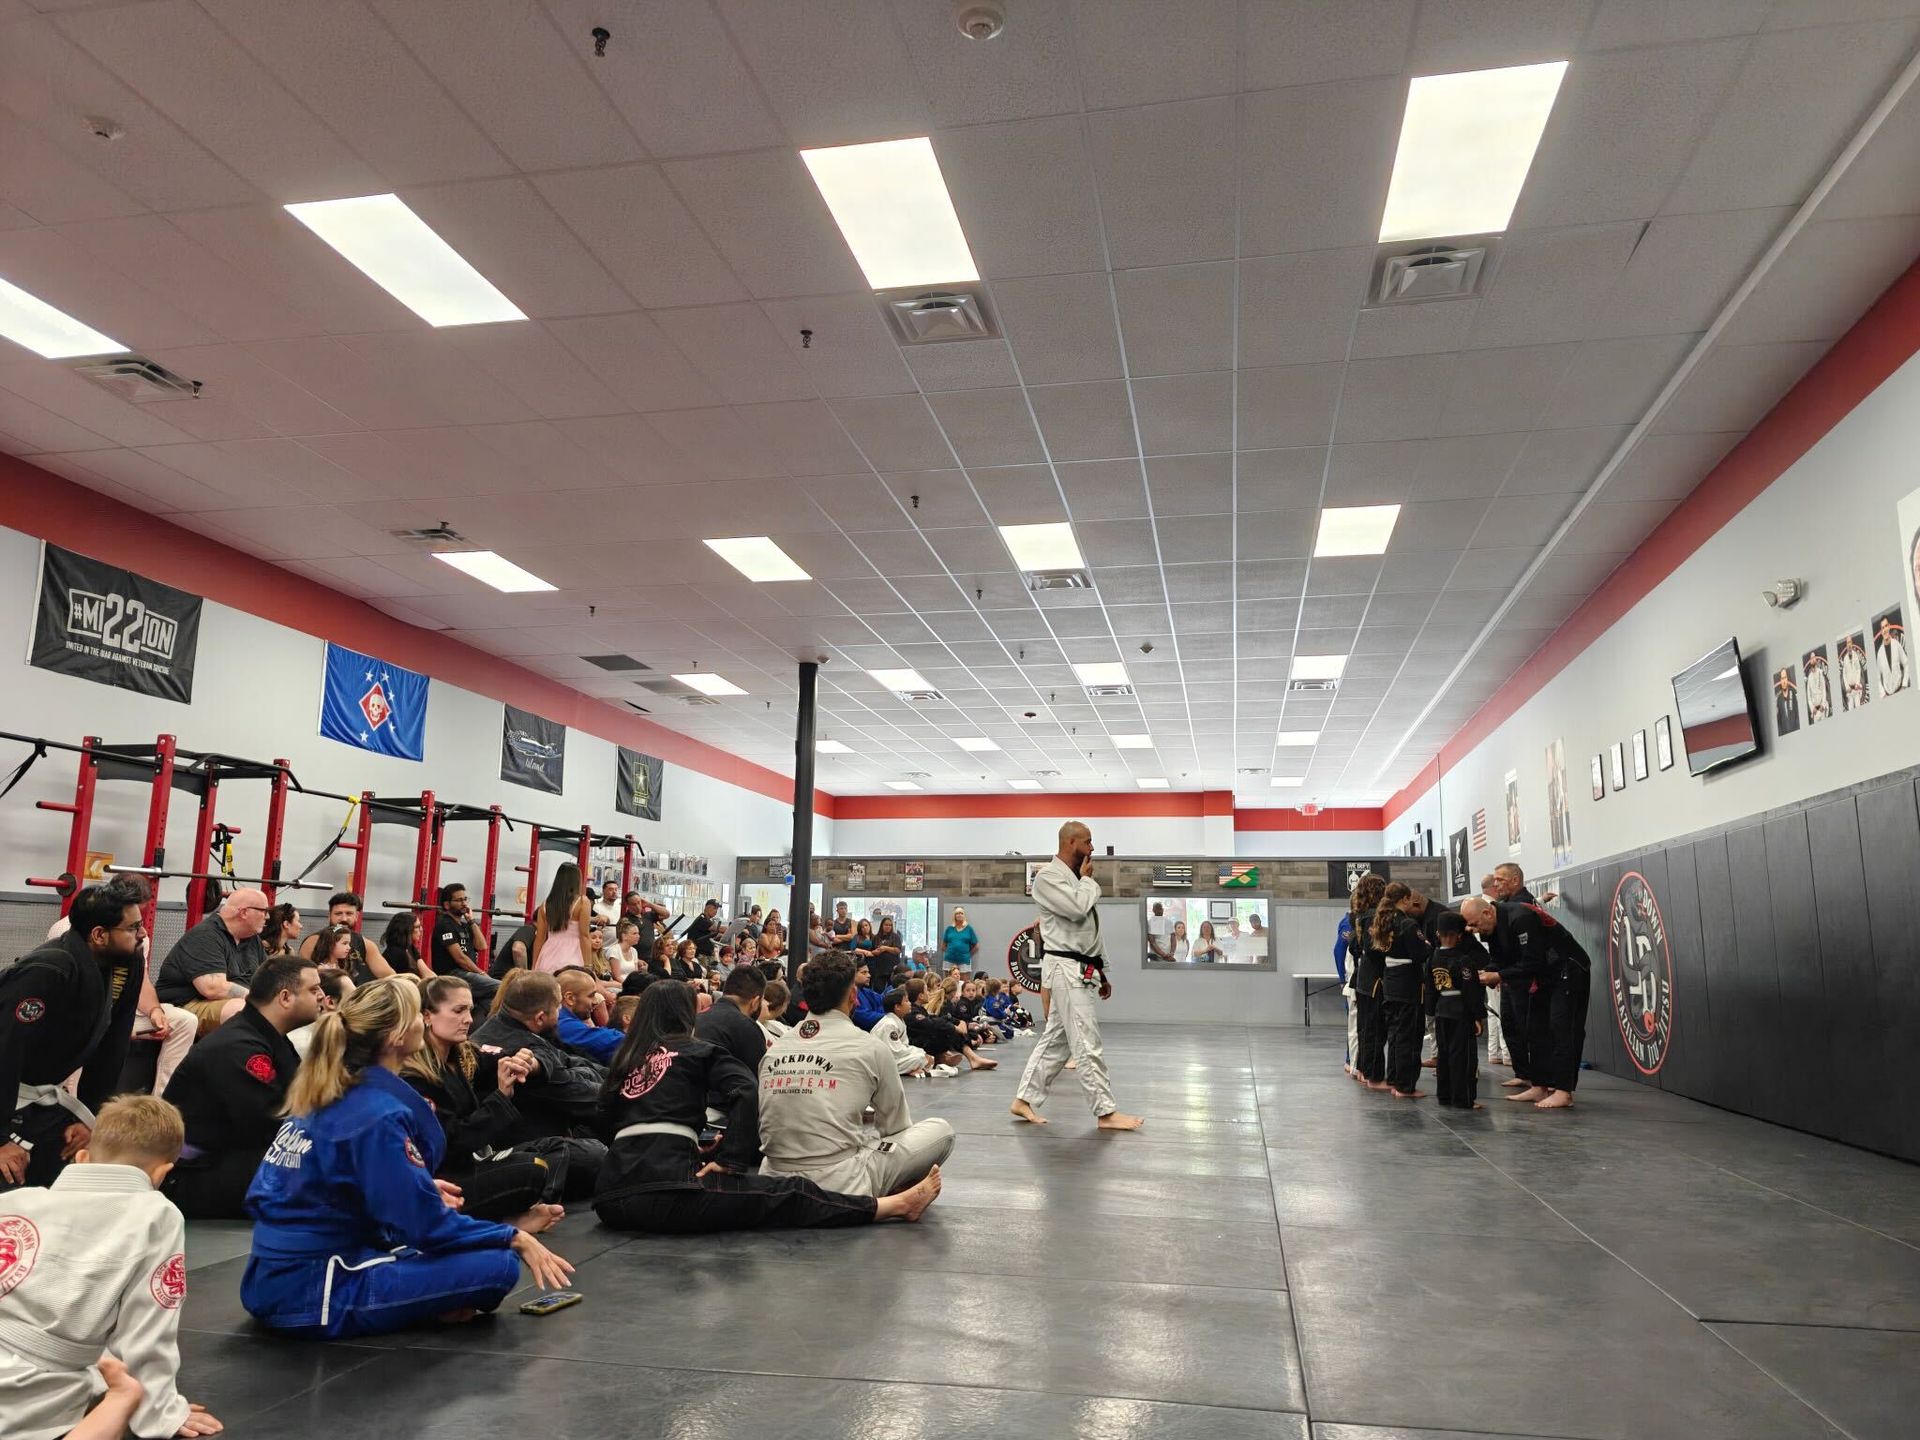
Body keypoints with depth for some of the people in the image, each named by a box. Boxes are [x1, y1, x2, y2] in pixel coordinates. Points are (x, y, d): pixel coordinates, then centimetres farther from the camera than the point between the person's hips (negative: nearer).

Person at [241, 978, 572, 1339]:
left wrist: (423, 1189, 21)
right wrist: (516, 1238, -9)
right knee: (498, 1265, -16)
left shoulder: (323, 1096, 5)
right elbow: (427, 1226, -20)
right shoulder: (379, 1115, -22)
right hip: (311, 1298, -9)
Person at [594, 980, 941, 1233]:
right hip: (666, 1188, -6)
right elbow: (746, 1091, -7)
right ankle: (898, 1204, 3)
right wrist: (730, 1160, -3)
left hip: (613, 1199, 6)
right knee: (789, 1193, 0)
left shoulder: (624, 1061, 22)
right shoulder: (695, 1050, 8)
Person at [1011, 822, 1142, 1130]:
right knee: (1087, 1044, -6)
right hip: (1066, 969, -10)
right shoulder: (1048, 876, -12)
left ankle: (1025, 1100, 18)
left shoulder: (1075, 880, 18)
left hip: (1080, 970, 10)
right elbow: (1078, 909, -25)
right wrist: (1087, 880, -7)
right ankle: (1106, 1112, -1)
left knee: (1056, 1041, 12)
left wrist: (1101, 972, 22)